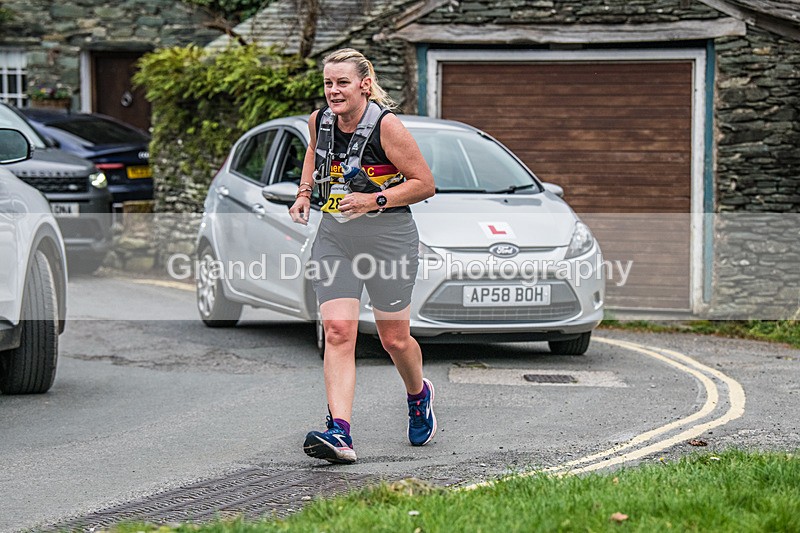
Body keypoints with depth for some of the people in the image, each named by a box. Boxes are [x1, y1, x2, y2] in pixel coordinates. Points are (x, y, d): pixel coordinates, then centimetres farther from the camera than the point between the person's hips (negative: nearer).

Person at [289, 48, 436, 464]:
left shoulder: (386, 125, -16)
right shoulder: (320, 120, 1)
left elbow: (424, 183, -11)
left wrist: (374, 201, -21)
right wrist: (304, 192, 11)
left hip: (388, 237, -4)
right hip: (334, 237, 4)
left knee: (394, 338, 8)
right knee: (337, 332, -12)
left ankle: (418, 394, 41)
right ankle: (339, 432, -20)